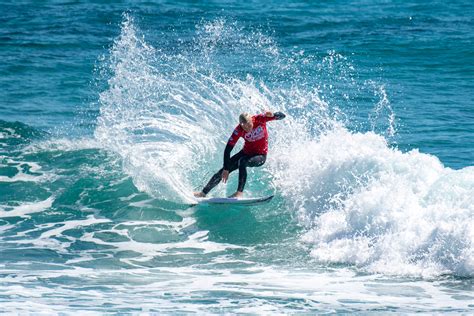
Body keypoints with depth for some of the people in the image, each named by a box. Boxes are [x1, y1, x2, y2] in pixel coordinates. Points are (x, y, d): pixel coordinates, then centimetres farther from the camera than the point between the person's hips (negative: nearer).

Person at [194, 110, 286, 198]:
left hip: (260, 156, -3)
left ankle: (240, 192, -33)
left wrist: (272, 115, -44)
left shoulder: (259, 119, -24)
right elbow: (227, 150, -22)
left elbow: (282, 116, -21)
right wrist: (226, 169, -26)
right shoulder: (239, 130, -23)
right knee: (223, 171, -2)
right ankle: (203, 193, 10)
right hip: (246, 153, 3)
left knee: (242, 162, -33)